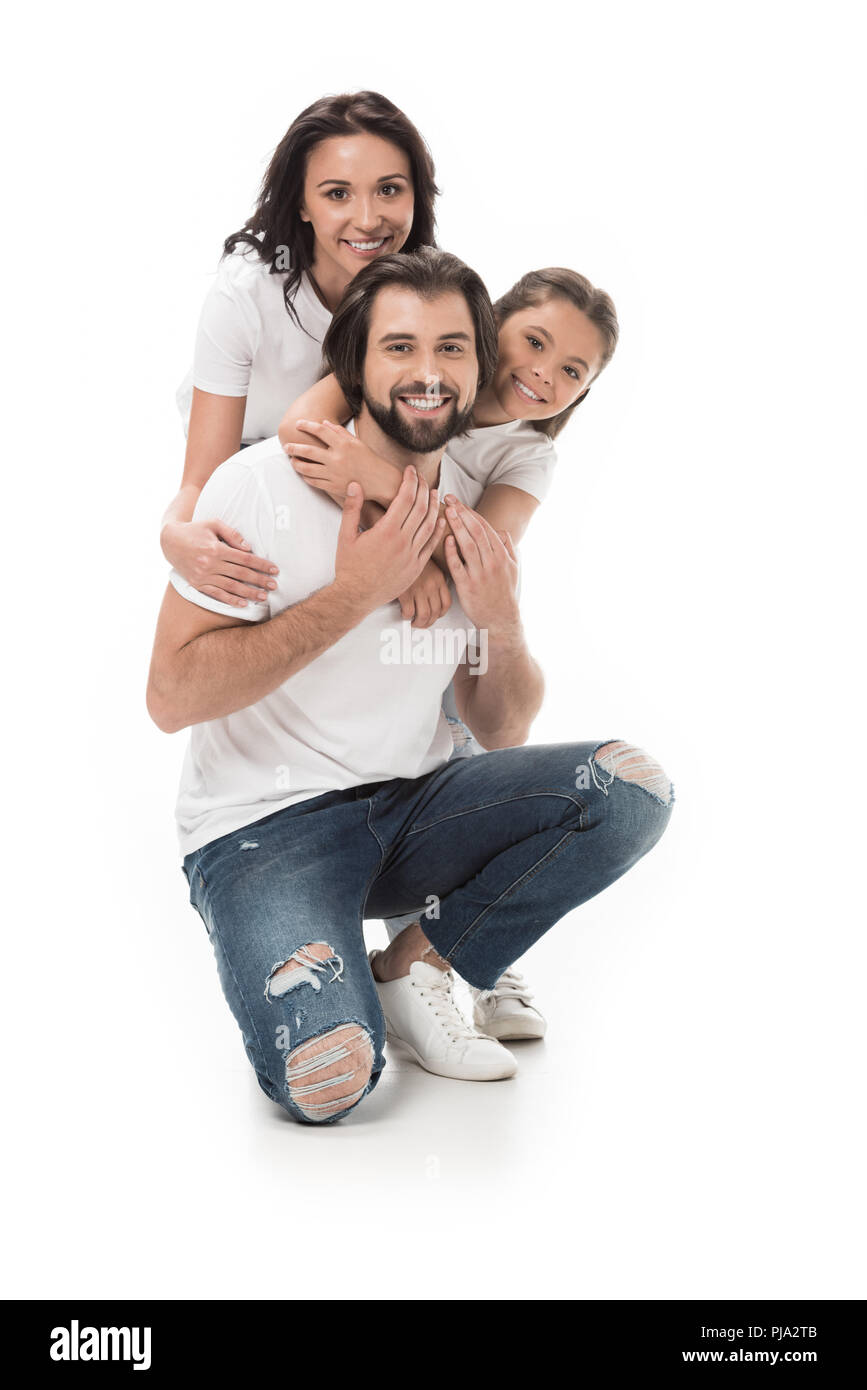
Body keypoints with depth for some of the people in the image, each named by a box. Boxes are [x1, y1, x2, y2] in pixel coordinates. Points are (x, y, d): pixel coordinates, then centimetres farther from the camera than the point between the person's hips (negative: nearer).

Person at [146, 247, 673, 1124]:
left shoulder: (478, 516, 5)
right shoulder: (261, 487, -11)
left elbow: (500, 732, 10)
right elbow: (171, 697, -16)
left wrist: (501, 624, -12)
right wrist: (353, 594, -20)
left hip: (412, 806, 5)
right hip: (264, 824, -5)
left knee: (630, 788, -17)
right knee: (327, 1078, -29)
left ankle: (413, 966, -2)